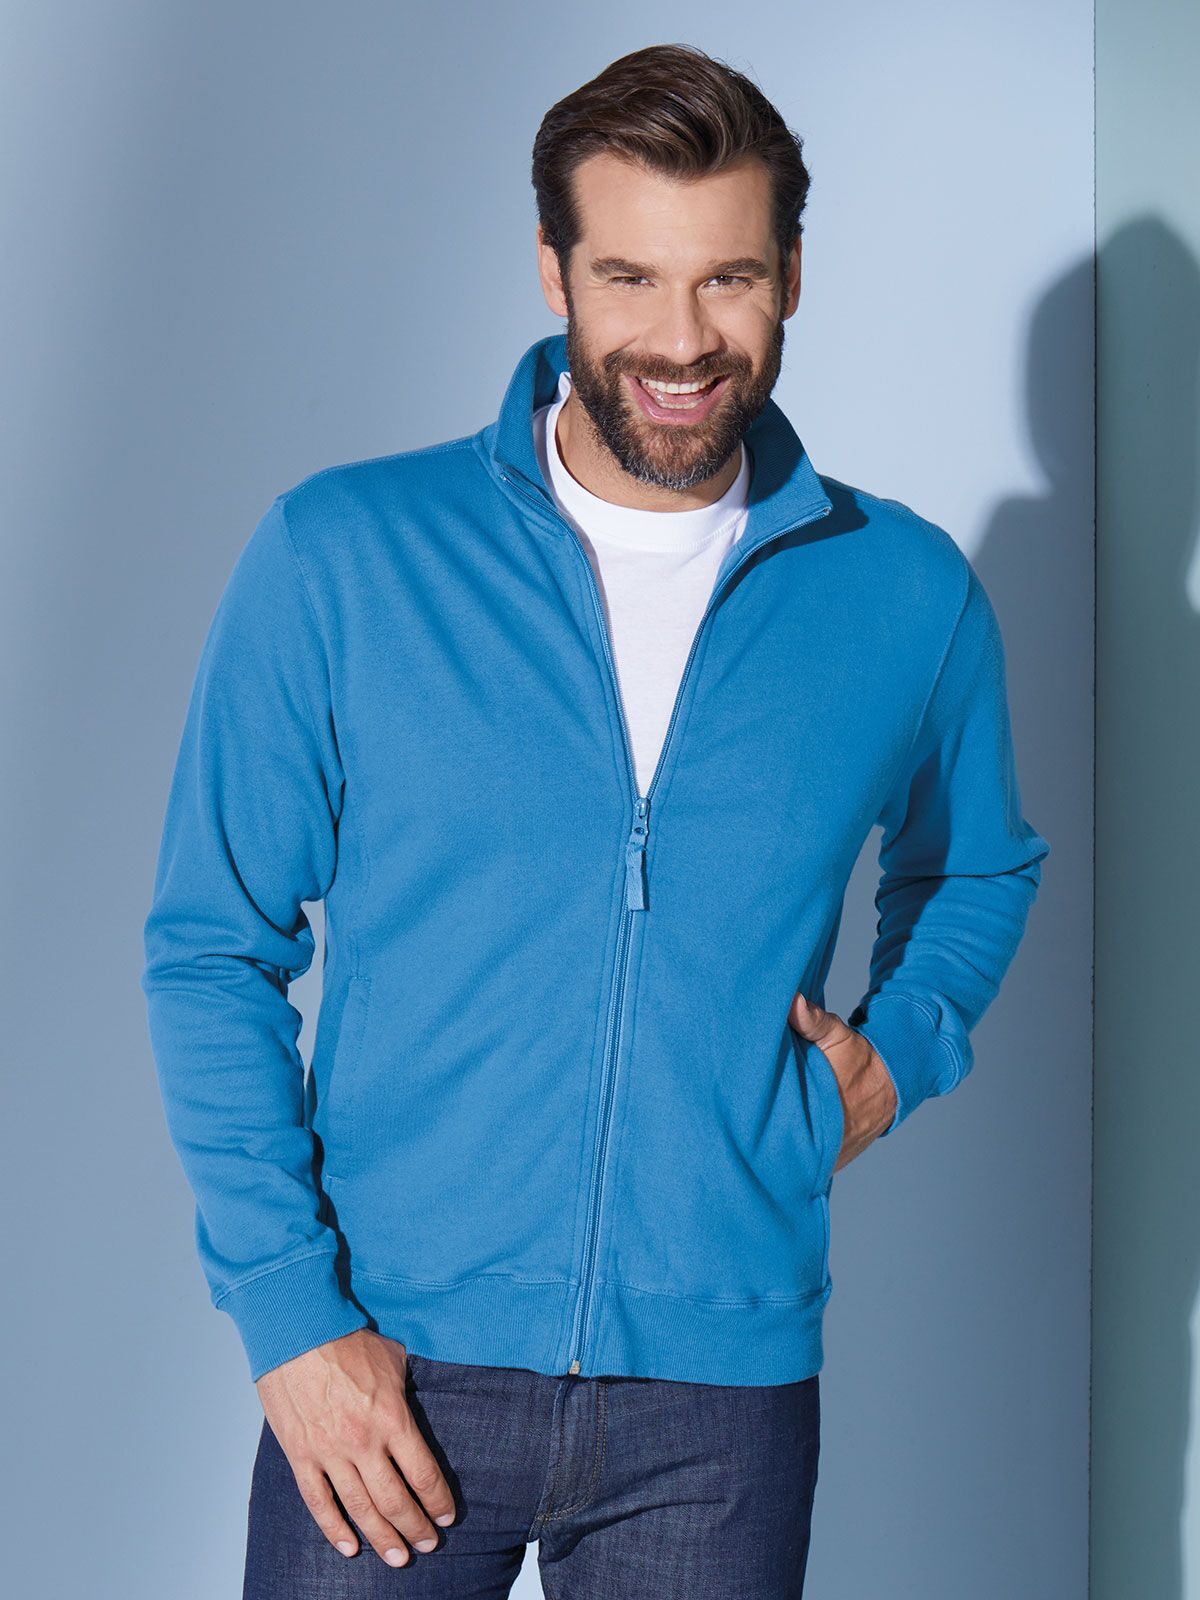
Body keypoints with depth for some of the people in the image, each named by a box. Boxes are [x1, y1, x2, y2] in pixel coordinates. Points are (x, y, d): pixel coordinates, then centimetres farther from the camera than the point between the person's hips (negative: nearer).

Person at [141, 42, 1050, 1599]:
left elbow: (979, 868, 20)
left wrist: (903, 1046, 1)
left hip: (723, 1386, 2)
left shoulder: (909, 595, 1)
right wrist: (286, 1309, -9)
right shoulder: (338, 557, -5)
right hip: (386, 1370, -1)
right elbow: (211, 952, -1)